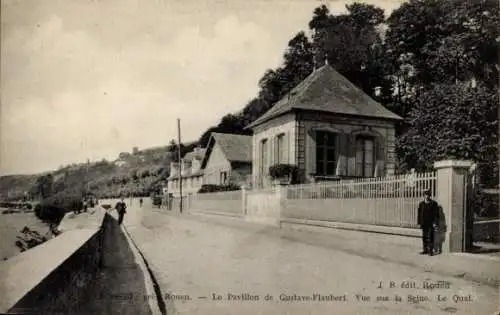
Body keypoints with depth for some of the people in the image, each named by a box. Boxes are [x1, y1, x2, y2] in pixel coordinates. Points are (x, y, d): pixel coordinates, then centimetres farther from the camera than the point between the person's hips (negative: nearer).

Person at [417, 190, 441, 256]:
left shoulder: (434, 203, -4)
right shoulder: (421, 204, 8)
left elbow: (436, 214, -5)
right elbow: (419, 214, 10)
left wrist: (435, 223, -11)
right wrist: (419, 222, 7)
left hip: (431, 224, -4)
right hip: (424, 224, 5)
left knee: (430, 238, -4)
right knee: (424, 237, 10)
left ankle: (431, 251, 1)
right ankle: (425, 250, 19)